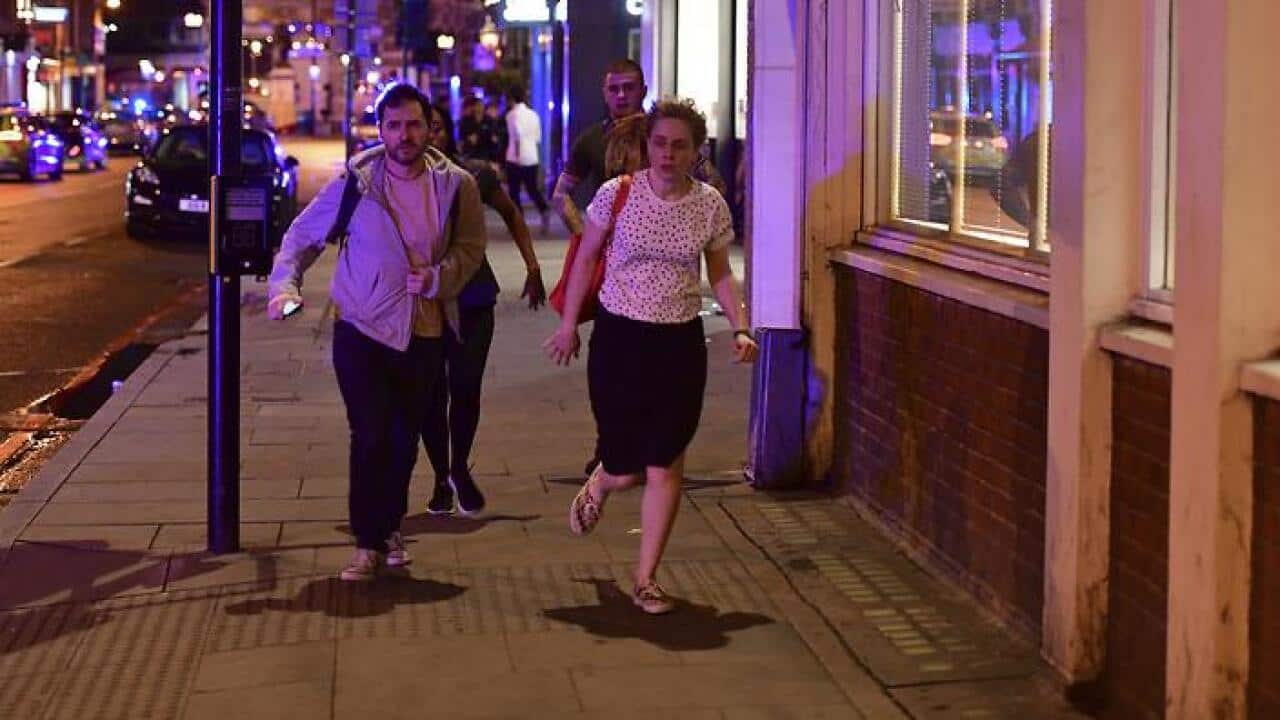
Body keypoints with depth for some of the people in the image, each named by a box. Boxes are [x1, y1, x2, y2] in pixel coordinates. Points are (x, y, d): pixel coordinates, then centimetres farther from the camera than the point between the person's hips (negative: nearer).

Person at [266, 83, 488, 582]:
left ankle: (389, 527, 31)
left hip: (425, 333, 3)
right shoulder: (355, 183, -6)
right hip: (362, 329, -2)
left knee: (404, 438, 12)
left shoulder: (454, 185, 0)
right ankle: (369, 543, 2)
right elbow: (302, 236, 1)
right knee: (371, 436, -9)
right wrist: (285, 286, -15)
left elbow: (471, 245, 7)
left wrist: (440, 276, -13)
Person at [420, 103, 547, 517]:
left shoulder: (475, 176, -4)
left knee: (466, 388, -3)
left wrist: (532, 268, 10)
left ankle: (460, 468, 22)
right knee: (433, 393, 4)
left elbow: (511, 215, 14)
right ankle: (441, 478, 23)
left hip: (473, 300, 1)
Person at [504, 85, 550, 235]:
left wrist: (517, 154, -22)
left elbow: (518, 134, -23)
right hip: (532, 158, 6)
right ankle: (545, 210, -13)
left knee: (514, 190, 6)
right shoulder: (533, 114, 11)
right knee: (532, 189, 12)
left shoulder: (513, 114, -8)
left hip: (516, 159, -6)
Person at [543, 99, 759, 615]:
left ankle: (646, 579, 12)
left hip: (680, 344, 2)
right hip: (619, 338, -1)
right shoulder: (617, 194, -7)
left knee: (664, 467, 0)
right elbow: (585, 259, 4)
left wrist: (740, 328, -5)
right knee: (627, 469, 3)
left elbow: (720, 274, 9)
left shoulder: (710, 205, -1)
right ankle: (599, 485, 42)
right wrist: (569, 325, 4)